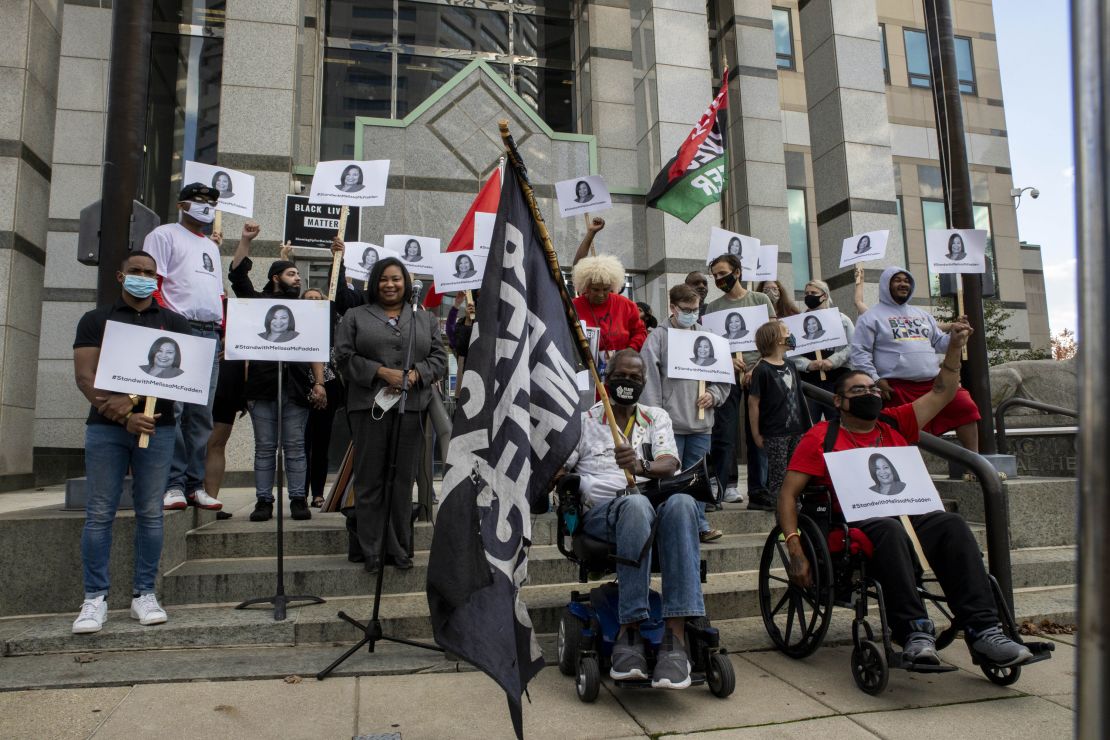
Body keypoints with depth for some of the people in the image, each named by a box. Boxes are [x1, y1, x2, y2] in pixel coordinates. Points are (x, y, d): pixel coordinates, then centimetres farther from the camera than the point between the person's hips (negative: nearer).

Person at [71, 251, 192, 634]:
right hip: (105, 426, 0)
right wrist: (122, 415, -15)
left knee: (150, 513, 2)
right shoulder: (95, 320, 11)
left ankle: (144, 594, 10)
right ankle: (95, 598, 7)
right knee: (99, 513, -1)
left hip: (157, 425, 0)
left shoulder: (174, 323, 12)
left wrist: (134, 398, -15)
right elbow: (85, 376, -1)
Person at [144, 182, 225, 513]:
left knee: (201, 414, 4)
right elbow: (151, 284, -4)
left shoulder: (212, 246, 28)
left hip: (210, 335, 7)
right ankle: (173, 485, -7)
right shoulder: (164, 235, 7)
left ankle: (195, 486, 7)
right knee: (172, 409, -11)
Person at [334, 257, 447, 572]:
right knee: (370, 479, 1)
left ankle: (400, 549, 14)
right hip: (370, 405, -1)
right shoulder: (355, 316, 12)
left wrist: (415, 374, -8)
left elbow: (439, 358, 10)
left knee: (404, 479, 4)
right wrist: (381, 372, -11)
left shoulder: (425, 319, 18)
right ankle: (371, 551, 9)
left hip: (412, 407, 2)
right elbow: (344, 357, 1)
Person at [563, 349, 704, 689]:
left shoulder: (656, 417, 21)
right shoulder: (584, 419, 18)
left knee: (681, 502, -35)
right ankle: (631, 631, -36)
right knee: (636, 504, -39)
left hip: (651, 500, 2)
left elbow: (669, 463, 2)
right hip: (600, 510, -2)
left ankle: (676, 634, -40)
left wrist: (641, 465, -21)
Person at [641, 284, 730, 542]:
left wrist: (713, 394, 0)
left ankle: (699, 525, 20)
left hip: (701, 422, 4)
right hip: (670, 422, -3)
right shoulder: (658, 337, -1)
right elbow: (649, 377, -7)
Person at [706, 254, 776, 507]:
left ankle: (758, 492, 8)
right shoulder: (713, 307, 11)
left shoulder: (760, 300, 10)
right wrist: (728, 360, -13)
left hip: (757, 374, 0)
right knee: (724, 435, -3)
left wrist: (758, 368, -8)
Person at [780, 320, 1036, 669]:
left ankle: (982, 629, -26)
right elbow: (788, 494, 1)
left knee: (952, 524, -25)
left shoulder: (894, 424, 22)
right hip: (856, 525, -4)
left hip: (908, 516, 5)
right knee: (890, 528, -36)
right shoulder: (821, 437, 7)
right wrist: (794, 548, -11)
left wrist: (955, 347, 8)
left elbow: (942, 393, 22)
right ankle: (914, 633, -36)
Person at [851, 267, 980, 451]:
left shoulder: (922, 315, 23)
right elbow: (860, 352, -2)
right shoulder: (872, 317, 4)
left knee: (966, 407, -8)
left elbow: (939, 343, 26)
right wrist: (875, 380, -11)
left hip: (933, 383, 5)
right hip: (897, 388, -5)